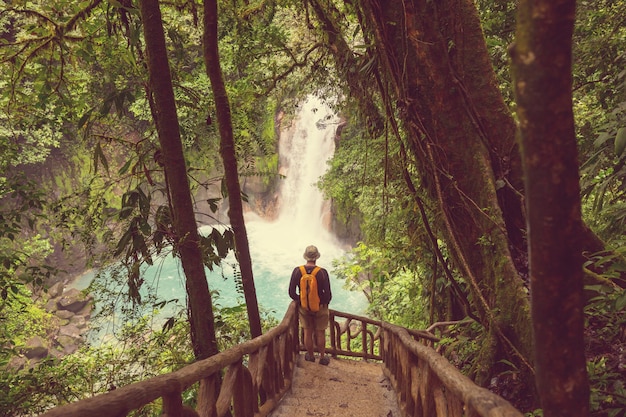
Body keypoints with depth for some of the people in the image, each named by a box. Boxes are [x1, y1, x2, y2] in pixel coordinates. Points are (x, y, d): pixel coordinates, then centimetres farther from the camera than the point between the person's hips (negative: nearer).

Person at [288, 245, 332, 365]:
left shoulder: (297, 271, -16)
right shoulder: (322, 272, -22)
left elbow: (291, 293, -10)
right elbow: (328, 294, -18)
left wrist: (300, 300, 9)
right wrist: (325, 304, 4)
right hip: (320, 308, -2)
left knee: (308, 333, 20)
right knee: (320, 333, 17)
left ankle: (310, 356, 39)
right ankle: (322, 357, 33)